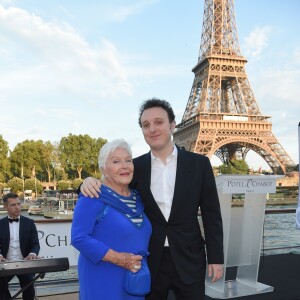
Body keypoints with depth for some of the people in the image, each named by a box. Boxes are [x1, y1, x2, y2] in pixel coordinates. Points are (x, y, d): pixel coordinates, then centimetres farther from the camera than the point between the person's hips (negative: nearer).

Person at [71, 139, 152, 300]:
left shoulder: (137, 198, 8)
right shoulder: (93, 197, -13)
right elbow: (79, 238, -19)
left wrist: (139, 262, 3)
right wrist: (118, 258, -23)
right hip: (102, 283, -6)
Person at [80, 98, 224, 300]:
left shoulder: (198, 163, -2)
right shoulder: (136, 167, 1)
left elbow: (211, 214, 1)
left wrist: (216, 257, -2)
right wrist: (91, 182, -14)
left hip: (188, 260, -1)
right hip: (150, 261, 1)